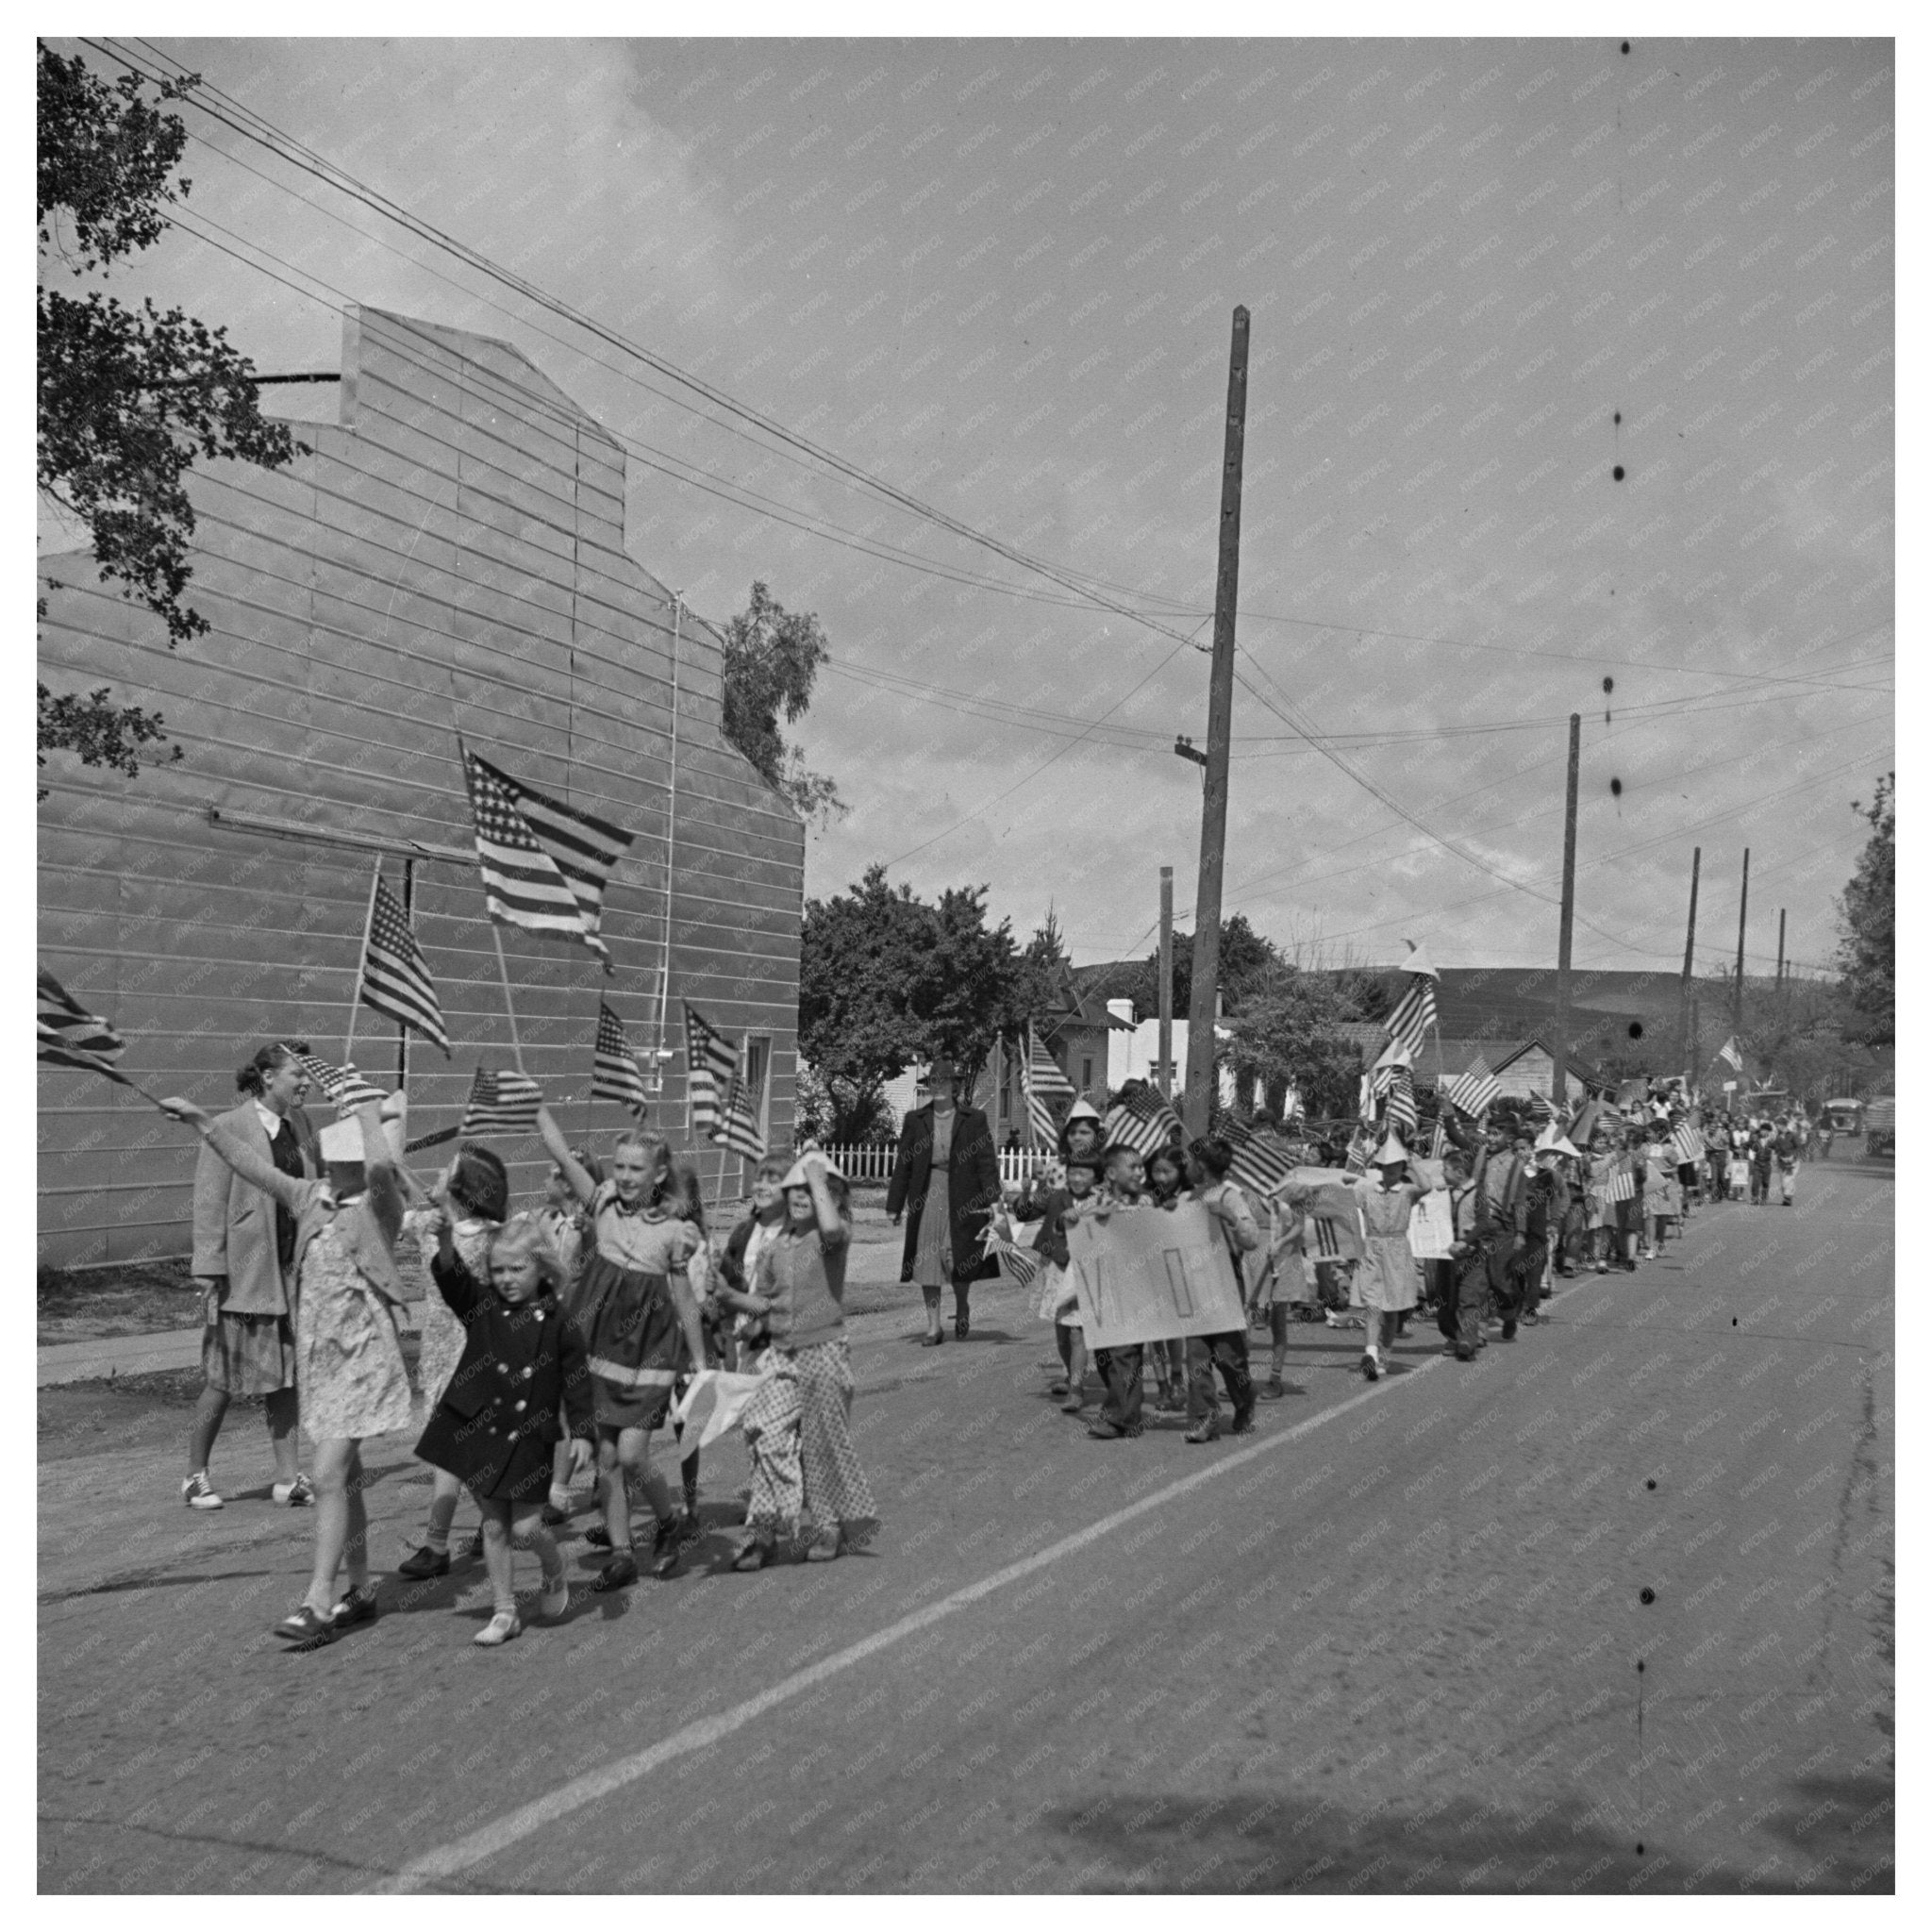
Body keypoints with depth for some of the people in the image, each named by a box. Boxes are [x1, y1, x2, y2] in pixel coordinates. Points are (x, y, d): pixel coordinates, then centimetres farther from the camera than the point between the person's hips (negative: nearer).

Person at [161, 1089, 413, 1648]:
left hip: (363, 1355, -7)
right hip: (318, 1352, 7)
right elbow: (252, 1164, 7)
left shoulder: (380, 1203, -11)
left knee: (329, 1476, -11)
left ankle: (318, 1602, -7)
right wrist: (200, 1120, 3)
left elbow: (381, 1165, -33)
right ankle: (361, 1591, 24)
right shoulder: (311, 1198, 6)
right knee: (345, 1476, 14)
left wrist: (372, 1114, -18)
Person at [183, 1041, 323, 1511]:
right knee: (223, 1379, 4)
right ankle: (195, 1476, 19)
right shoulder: (229, 1129, -10)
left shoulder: (300, 1125, 9)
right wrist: (209, 1270, -15)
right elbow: (209, 1204, -12)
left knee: (285, 1375, 8)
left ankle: (289, 1477, 13)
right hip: (242, 1272, -6)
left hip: (291, 1268, 6)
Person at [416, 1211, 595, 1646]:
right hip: (479, 1429, 2)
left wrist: (582, 1434, -7)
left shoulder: (558, 1324, -3)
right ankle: (504, 1613, 21)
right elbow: (453, 1279, -19)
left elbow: (577, 1382, -1)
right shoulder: (482, 1308, -1)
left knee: (524, 1528, -4)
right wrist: (445, 1242, -39)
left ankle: (554, 1573, 29)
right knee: (493, 1525, 8)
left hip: (530, 1439, -2)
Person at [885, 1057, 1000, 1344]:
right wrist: (894, 1204, 6)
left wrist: (993, 1199, -10)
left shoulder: (973, 1119, 3)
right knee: (926, 1261, 1)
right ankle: (933, 1325, 8)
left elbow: (987, 1161, 0)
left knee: (960, 1257, -4)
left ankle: (961, 1308, 25)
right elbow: (903, 1164, 8)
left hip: (961, 1199, -2)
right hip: (926, 1199, 2)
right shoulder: (915, 1120, 8)